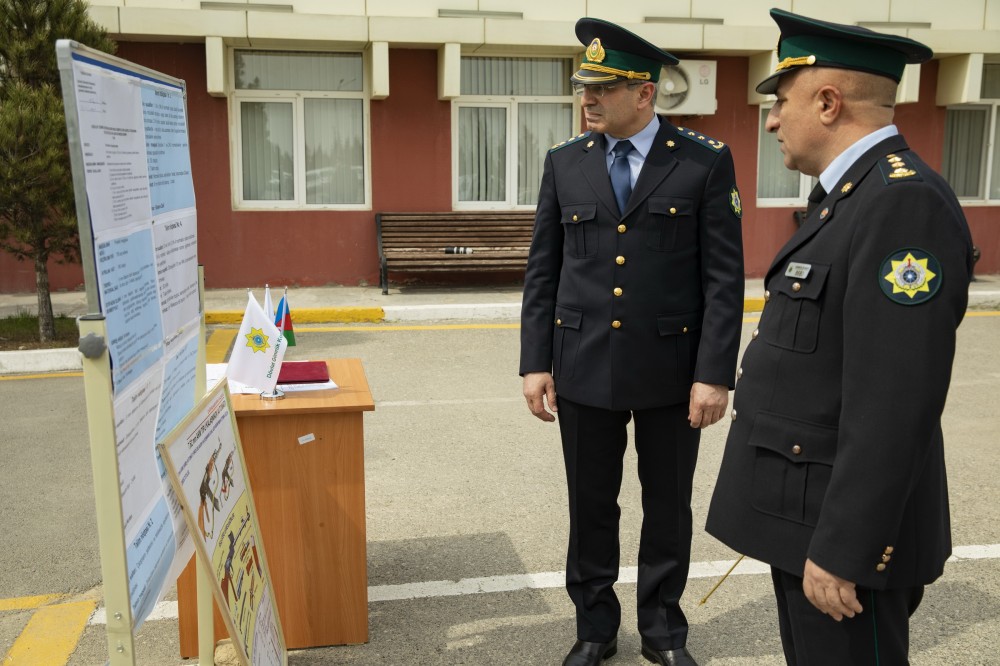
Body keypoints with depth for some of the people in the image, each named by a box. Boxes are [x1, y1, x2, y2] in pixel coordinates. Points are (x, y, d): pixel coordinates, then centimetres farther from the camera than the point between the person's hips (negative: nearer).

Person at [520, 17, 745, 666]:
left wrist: (714, 373, -11)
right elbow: (542, 270, 5)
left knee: (668, 508, 13)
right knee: (591, 506, 13)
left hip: (670, 370, -2)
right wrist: (536, 362, 0)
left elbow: (724, 276, -6)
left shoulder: (706, 162, -5)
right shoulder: (564, 162, 3)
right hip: (583, 369, 2)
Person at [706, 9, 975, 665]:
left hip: (844, 520, -9)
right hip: (808, 504, 9)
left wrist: (842, 549, -23)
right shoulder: (853, 196, 11)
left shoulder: (907, 202, -21)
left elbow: (895, 404, -26)